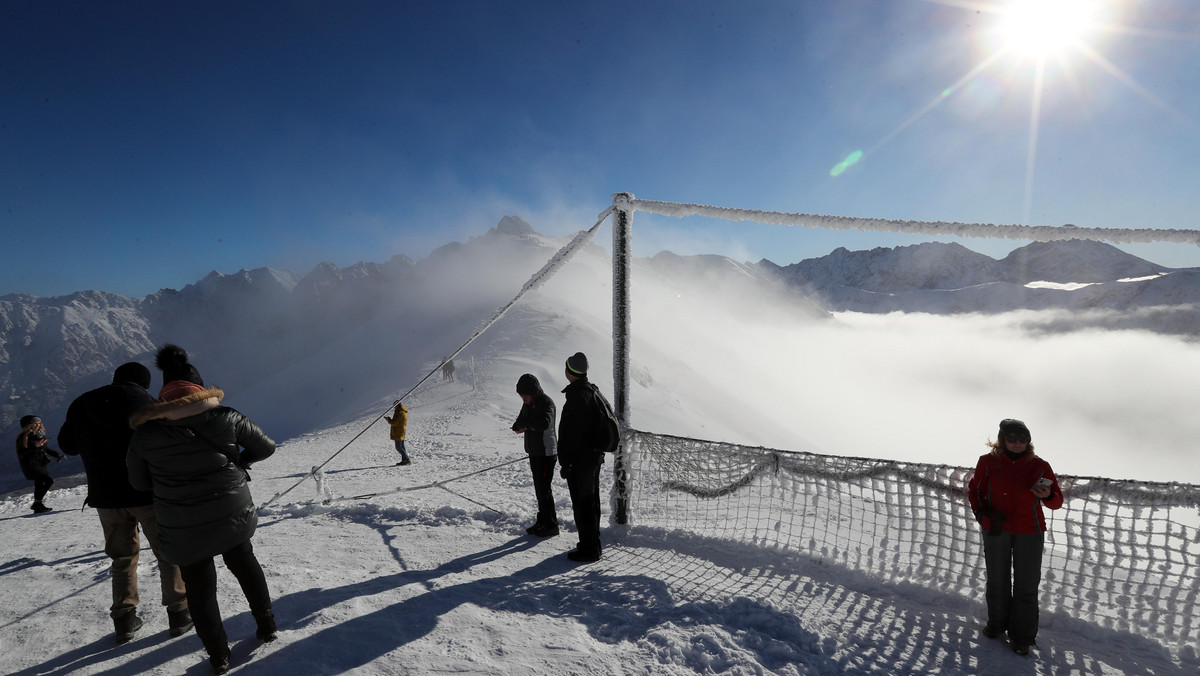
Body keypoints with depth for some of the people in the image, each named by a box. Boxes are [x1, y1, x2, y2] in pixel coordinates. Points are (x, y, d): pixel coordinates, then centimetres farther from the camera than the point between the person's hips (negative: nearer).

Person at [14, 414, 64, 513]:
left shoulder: (40, 435, 11)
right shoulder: (23, 437, -11)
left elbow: (45, 448, 23)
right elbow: (21, 453, -19)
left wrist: (57, 454, 18)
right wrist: (35, 446, -28)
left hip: (40, 464, 8)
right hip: (30, 465, -8)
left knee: (40, 485, 13)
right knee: (48, 481, -19)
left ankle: (38, 508, 22)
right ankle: (37, 503, -10)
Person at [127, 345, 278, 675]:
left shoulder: (147, 431, -8)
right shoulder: (225, 416, -8)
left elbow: (139, 482, 2)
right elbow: (266, 446, 1)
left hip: (183, 531, -1)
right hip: (233, 516, 1)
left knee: (200, 587, 16)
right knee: (244, 563, 26)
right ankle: (266, 624, 34)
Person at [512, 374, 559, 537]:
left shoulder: (546, 402, -17)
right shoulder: (528, 403, 9)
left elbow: (544, 422, -35)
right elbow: (520, 422, 10)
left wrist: (525, 424, -22)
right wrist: (519, 426, -14)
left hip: (547, 453, -8)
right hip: (534, 451, 8)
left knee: (544, 488, -5)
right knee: (539, 488, 14)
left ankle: (551, 525, 5)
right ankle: (542, 521, 24)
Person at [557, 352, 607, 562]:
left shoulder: (577, 396, -22)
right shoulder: (592, 391, 10)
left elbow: (572, 434, -24)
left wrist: (566, 463, -18)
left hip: (580, 460, -10)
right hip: (594, 456, 10)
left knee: (582, 505, 0)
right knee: (591, 501, 18)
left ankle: (589, 549, 9)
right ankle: (593, 544, 31)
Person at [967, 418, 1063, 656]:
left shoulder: (1040, 466, -6)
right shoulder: (988, 462, -7)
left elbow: (1057, 502, -1)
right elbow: (975, 491, 4)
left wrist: (1047, 495, -24)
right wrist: (983, 517, -10)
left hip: (1029, 532, 0)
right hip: (996, 530, 1)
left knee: (1026, 586, 5)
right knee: (997, 581, 15)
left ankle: (1022, 637, 20)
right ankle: (997, 623, 36)